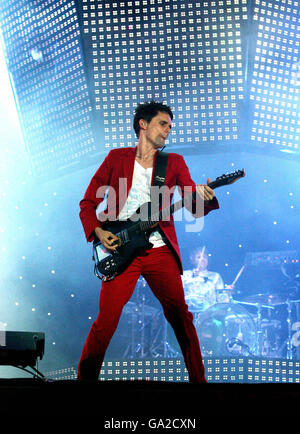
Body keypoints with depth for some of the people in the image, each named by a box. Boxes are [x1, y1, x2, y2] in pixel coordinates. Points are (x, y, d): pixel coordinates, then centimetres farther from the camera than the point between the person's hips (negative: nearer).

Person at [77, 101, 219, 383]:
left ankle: (199, 379, 10)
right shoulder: (116, 158, 10)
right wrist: (98, 232, -6)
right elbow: (88, 203, 11)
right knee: (105, 322, -6)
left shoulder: (174, 162, 12)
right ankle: (85, 376, 12)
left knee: (180, 317, -2)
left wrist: (205, 198, -22)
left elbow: (194, 206, 1)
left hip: (160, 251, 1)